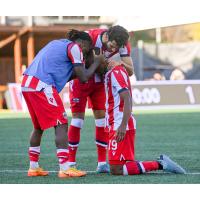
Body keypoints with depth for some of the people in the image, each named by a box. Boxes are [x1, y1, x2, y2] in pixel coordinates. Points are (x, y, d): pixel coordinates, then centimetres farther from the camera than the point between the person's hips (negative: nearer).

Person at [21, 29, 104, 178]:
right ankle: (65, 169, -11)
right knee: (61, 124, -5)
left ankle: (33, 167, 21)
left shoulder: (58, 43, 27)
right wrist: (97, 62, 10)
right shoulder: (74, 47, 1)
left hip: (27, 84, 9)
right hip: (42, 86, -9)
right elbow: (83, 78, -2)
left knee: (38, 126, 19)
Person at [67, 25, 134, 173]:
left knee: (102, 117, -2)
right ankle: (71, 162, -1)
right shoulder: (90, 37, -32)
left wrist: (120, 63, -37)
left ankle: (102, 163, 2)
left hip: (99, 81, 4)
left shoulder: (122, 44, -19)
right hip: (80, 79, -4)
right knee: (78, 118, -7)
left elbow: (130, 71, -16)